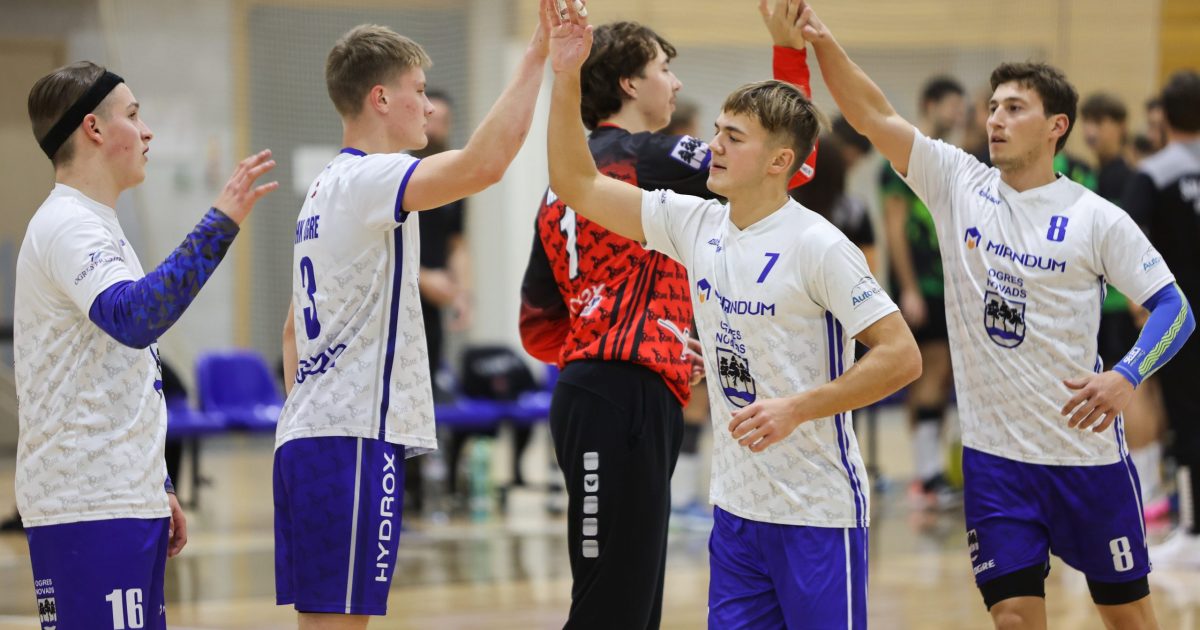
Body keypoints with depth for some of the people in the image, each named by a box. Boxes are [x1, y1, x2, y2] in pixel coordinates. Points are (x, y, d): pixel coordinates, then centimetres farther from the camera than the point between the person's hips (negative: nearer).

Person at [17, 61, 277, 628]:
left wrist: (156, 488, 24)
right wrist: (220, 224, -35)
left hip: (125, 499, 10)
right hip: (90, 510, -10)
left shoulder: (90, 224, 20)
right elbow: (134, 317, -33)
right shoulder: (67, 227, -12)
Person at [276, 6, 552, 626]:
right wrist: (537, 57, -25)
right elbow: (482, 164, -28)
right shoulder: (367, 180, -12)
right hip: (352, 439, -10)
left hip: (309, 436, 10)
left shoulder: (327, 188, 19)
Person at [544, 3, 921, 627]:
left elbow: (901, 357, -17)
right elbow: (576, 184, 10)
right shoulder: (696, 224, 5)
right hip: (736, 504, 7)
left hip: (817, 511, -7)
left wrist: (796, 408, -21)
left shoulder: (816, 245, -14)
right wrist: (565, 78, 0)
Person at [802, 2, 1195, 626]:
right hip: (994, 454, 2)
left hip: (1086, 450, -2)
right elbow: (876, 117, -6)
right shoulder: (959, 184, 2)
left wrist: (1126, 376, -24)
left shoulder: (1097, 218, -5)